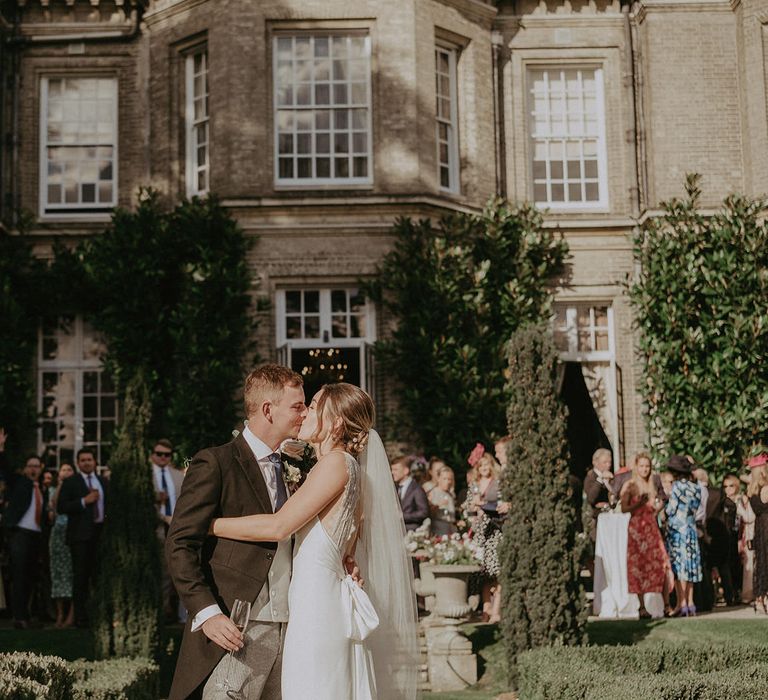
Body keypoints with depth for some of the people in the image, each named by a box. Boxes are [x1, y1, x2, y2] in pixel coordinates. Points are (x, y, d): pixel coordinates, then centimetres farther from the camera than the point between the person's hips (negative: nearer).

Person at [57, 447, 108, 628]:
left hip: (101, 532, 4)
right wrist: (84, 501, -14)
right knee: (81, 576, -5)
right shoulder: (70, 483, 3)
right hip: (80, 534, -4)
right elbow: (61, 508, -6)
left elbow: (109, 504, 24)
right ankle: (80, 616, -3)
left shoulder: (103, 482, 18)